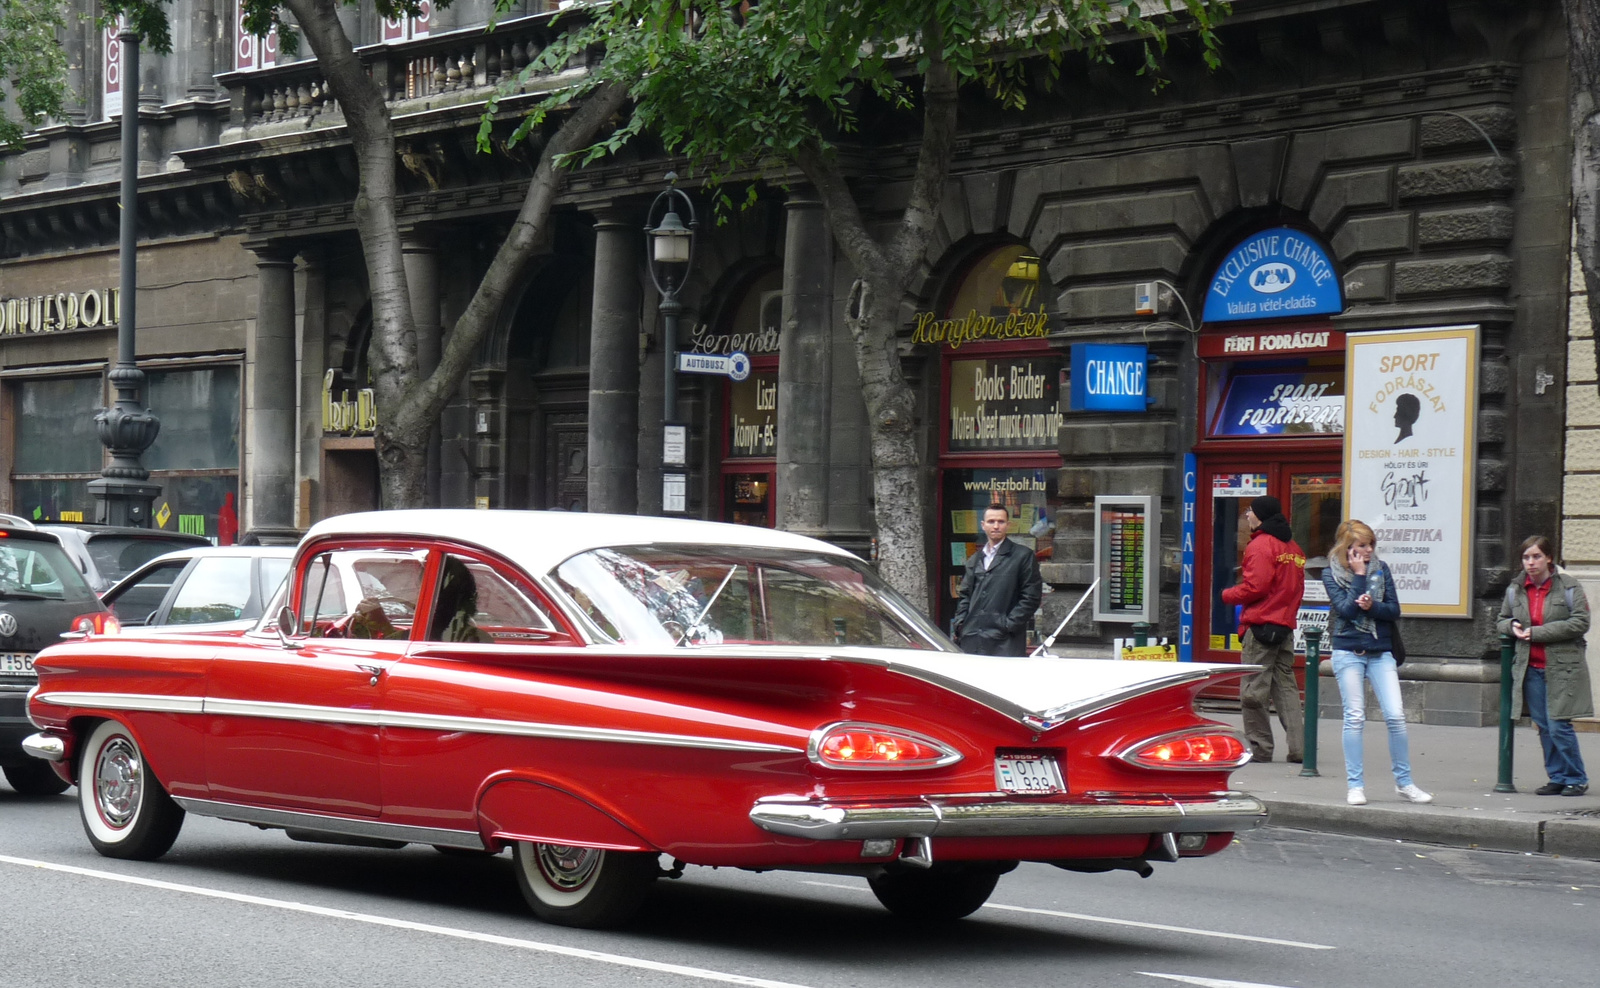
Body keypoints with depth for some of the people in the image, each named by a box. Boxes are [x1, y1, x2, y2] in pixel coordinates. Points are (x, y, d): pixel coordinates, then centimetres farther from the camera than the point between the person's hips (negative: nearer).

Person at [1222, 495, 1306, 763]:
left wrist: (1227, 595, -1)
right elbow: (1296, 588, 17)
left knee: (1253, 691, -2)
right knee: (1286, 688, 8)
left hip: (1261, 625, -8)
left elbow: (1254, 587, -17)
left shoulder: (1261, 545, -10)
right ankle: (1299, 747, 3)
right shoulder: (1293, 547, 16)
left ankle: (1259, 747, 0)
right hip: (1286, 626, 8)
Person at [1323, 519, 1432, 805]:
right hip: (1348, 652, -2)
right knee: (1354, 718, -2)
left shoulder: (1380, 569, 8)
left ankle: (1404, 782, 7)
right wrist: (1359, 575, -11)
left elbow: (1394, 610, 4)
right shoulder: (1331, 573, 0)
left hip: (1381, 652, 2)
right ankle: (1355, 785, 5)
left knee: (1395, 715, -5)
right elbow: (1346, 609, -13)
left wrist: (1372, 606, -15)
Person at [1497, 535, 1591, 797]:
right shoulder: (1515, 589, 9)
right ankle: (1557, 778, 17)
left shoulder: (1569, 588, -5)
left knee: (1558, 725, -9)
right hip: (1531, 669, 5)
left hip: (1562, 667, -5)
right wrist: (1513, 627, -5)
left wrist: (1536, 632, -17)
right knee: (1543, 726, 6)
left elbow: (1580, 623, -13)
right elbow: (1503, 620, 21)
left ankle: (1576, 779, 5)